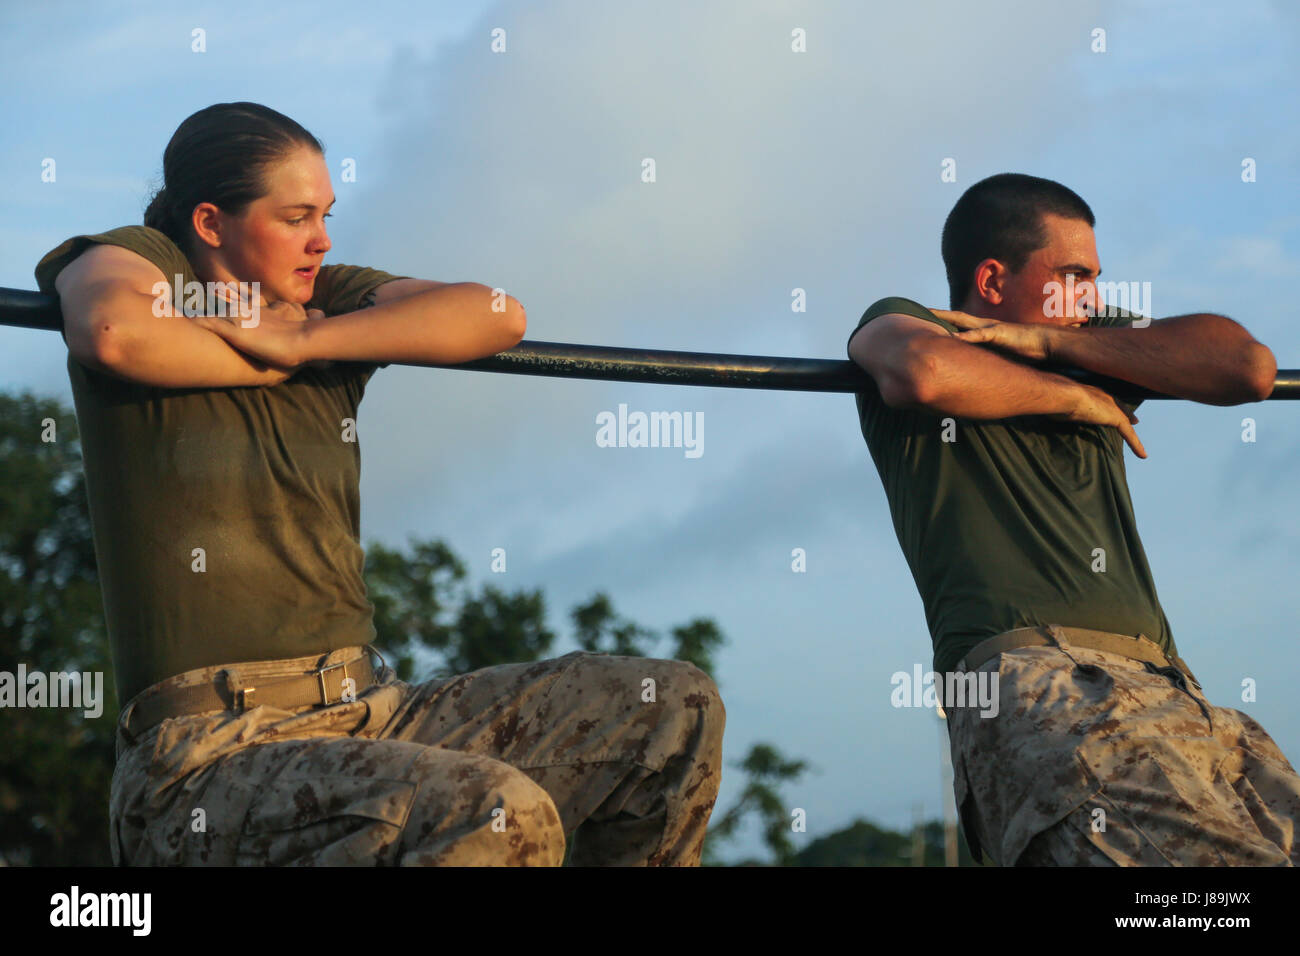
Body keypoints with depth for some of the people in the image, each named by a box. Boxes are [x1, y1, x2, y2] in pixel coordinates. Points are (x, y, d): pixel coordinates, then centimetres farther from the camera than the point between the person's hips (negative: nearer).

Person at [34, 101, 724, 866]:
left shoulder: (324, 304, 16)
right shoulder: (135, 259, 3)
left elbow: (496, 317, 0)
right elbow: (114, 331, -23)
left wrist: (302, 342, -7)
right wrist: (268, 364, -5)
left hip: (369, 710, 7)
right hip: (211, 745, -7)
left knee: (676, 712, 1)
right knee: (503, 817, -32)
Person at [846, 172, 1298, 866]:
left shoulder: (1097, 343, 32)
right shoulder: (901, 319, 18)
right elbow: (923, 369, -10)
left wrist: (1052, 341, 11)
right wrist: (1074, 397, 7)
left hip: (1167, 686, 7)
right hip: (1030, 675, -7)